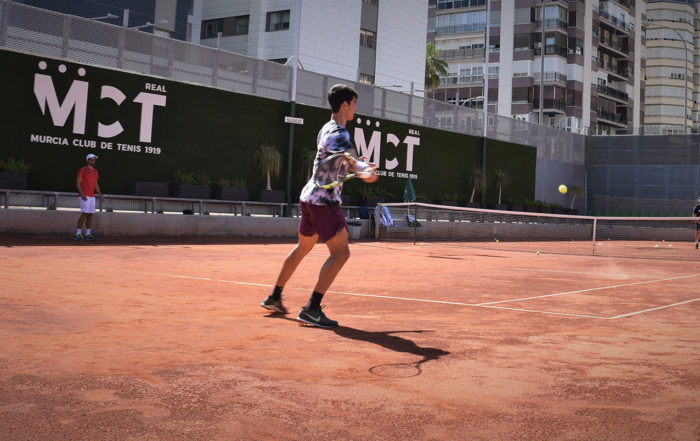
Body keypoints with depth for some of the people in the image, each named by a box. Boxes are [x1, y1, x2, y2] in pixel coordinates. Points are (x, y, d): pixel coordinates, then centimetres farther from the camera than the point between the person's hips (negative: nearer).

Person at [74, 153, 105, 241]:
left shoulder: (95, 171, 17)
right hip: (84, 196, -8)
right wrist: (82, 194, -21)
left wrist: (100, 195, 15)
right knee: (84, 213, -14)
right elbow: (78, 183, -10)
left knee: (90, 214, 6)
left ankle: (88, 234, 10)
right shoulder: (83, 170, -6)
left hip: (92, 196, 8)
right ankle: (78, 234, -12)